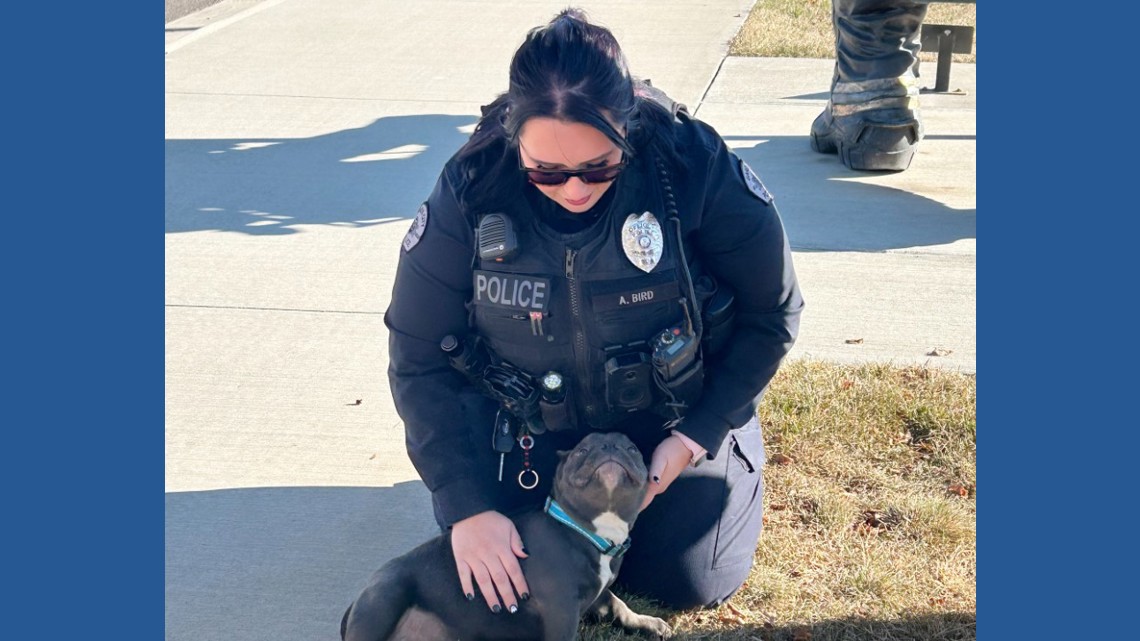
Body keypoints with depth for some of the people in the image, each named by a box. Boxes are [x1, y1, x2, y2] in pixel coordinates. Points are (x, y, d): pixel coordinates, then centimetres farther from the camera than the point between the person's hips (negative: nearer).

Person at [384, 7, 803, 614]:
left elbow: (771, 313, -13)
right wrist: (468, 506, -24)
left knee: (688, 582, 4)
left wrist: (696, 436, -16)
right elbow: (417, 358, -17)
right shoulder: (470, 191, -25)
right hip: (526, 429, 1)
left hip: (674, 420, -1)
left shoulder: (694, 166, -28)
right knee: (482, 583, 2)